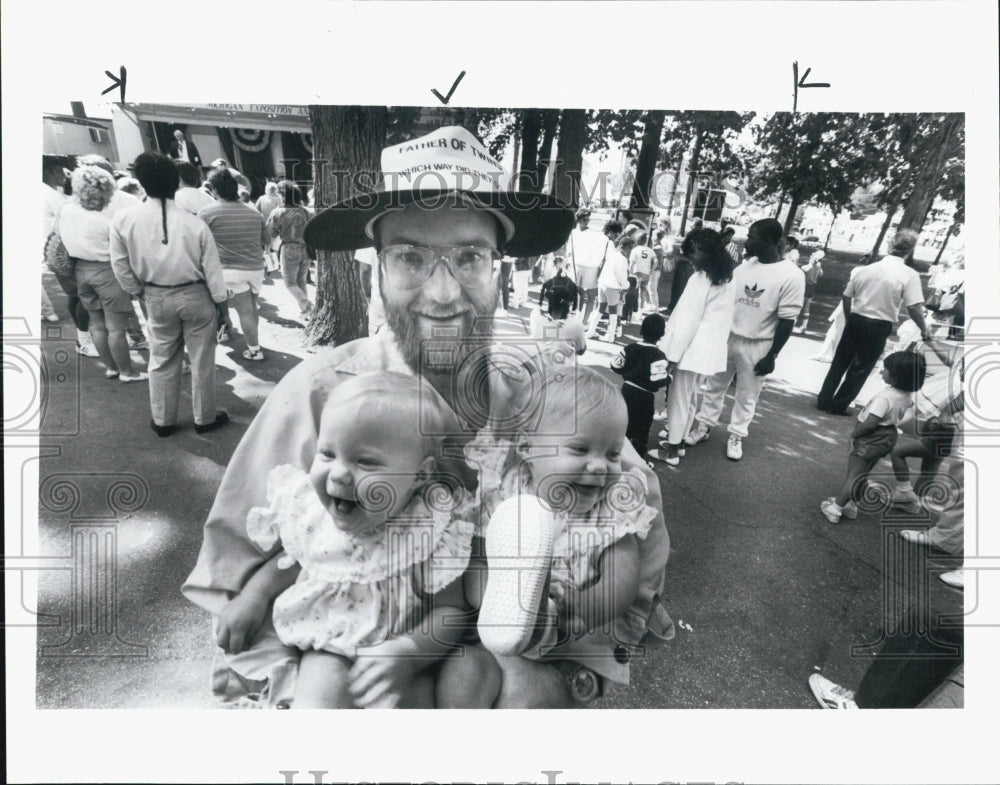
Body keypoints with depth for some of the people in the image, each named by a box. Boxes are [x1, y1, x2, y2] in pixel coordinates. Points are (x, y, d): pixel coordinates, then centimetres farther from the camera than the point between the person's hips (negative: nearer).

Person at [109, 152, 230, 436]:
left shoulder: (123, 220, -10)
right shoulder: (195, 223, -16)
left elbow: (121, 266, -1)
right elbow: (212, 270, -10)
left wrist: (139, 291, 16)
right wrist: (221, 302, 2)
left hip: (157, 299, 2)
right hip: (196, 296, -2)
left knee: (162, 360, 15)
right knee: (201, 360, 10)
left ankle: (163, 421, 27)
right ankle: (205, 418, 21)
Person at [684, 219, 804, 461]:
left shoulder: (792, 275, -15)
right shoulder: (745, 265, 1)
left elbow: (786, 322, -13)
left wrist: (772, 356, -13)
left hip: (757, 346, -4)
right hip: (727, 337, 5)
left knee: (747, 395, 11)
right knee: (714, 386, 14)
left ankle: (736, 436, 28)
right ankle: (703, 426, 29)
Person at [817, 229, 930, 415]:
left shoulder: (868, 268, 3)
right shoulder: (909, 274, -10)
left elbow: (846, 297, 8)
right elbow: (914, 307, -13)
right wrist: (924, 329, 2)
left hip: (856, 320, 3)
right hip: (879, 326, -3)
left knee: (840, 362, 14)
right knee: (861, 369, 9)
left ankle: (824, 400, 17)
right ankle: (839, 405, 13)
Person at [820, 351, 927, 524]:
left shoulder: (885, 397, -28)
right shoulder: (907, 395, 1)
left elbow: (870, 423, -30)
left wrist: (854, 433, -16)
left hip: (872, 438, -9)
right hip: (887, 436, 9)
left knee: (853, 474, -2)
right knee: (861, 474, 19)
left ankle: (835, 509, 5)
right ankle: (850, 505, 30)